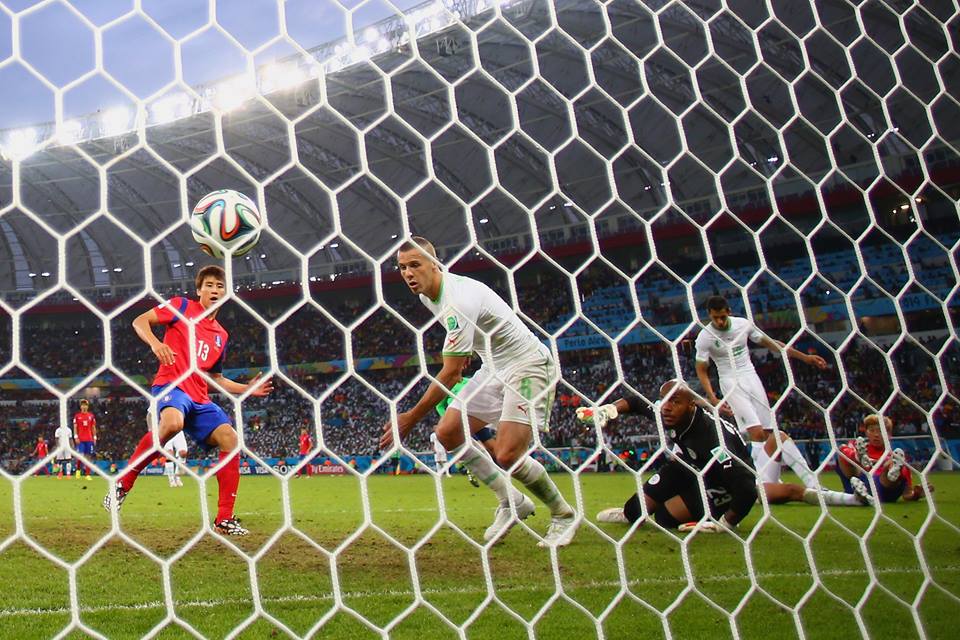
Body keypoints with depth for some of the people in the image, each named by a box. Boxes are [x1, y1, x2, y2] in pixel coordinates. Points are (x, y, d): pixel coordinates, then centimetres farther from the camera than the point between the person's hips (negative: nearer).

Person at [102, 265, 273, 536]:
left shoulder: (221, 335, 22)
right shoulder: (182, 306, 6)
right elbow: (139, 321, 0)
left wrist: (247, 389, 16)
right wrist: (154, 342, -19)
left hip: (199, 398, 7)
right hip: (171, 385, -6)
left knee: (229, 438, -12)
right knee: (172, 423, -38)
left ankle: (224, 519, -7)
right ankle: (122, 485, -20)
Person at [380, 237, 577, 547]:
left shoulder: (459, 300, -28)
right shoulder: (427, 293, 3)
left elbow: (450, 374, -27)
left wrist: (412, 418, -22)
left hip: (527, 364, -10)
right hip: (494, 367, 10)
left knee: (507, 454, -21)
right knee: (448, 432, -1)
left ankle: (564, 514, 4)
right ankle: (511, 501, 11)